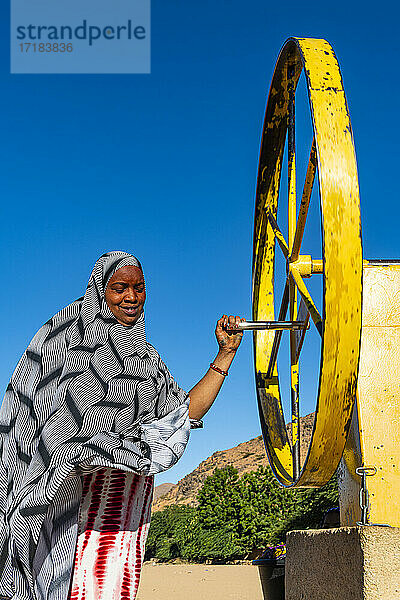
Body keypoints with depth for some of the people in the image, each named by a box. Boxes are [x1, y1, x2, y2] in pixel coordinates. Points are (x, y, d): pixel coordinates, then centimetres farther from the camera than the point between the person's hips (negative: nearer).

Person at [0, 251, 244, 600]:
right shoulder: (65, 333, 8)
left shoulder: (146, 358, 19)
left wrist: (226, 354, 9)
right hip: (66, 488, -3)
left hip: (128, 487, 4)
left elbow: (187, 413, 12)